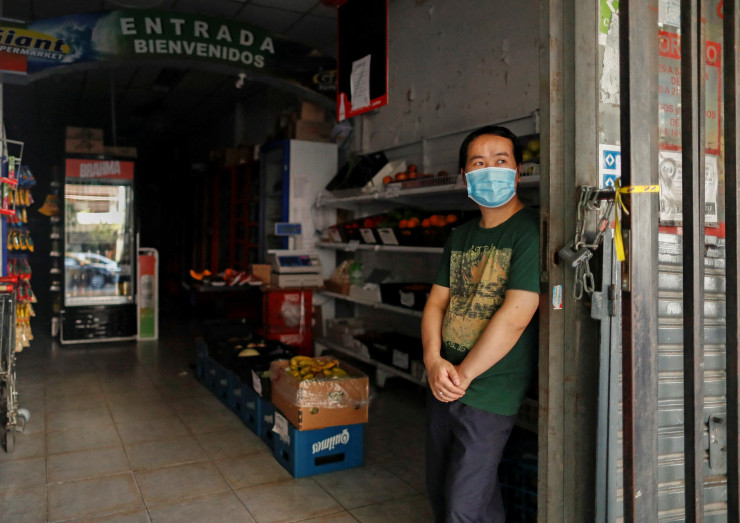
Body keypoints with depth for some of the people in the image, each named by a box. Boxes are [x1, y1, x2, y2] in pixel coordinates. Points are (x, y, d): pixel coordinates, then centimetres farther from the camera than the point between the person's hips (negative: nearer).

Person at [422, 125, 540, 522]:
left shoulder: (531, 232, -13)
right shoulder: (460, 237, 11)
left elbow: (514, 317, -20)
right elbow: (436, 302, 9)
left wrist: (464, 375, -13)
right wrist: (434, 360, -8)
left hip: (489, 393, -7)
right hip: (442, 384, 8)